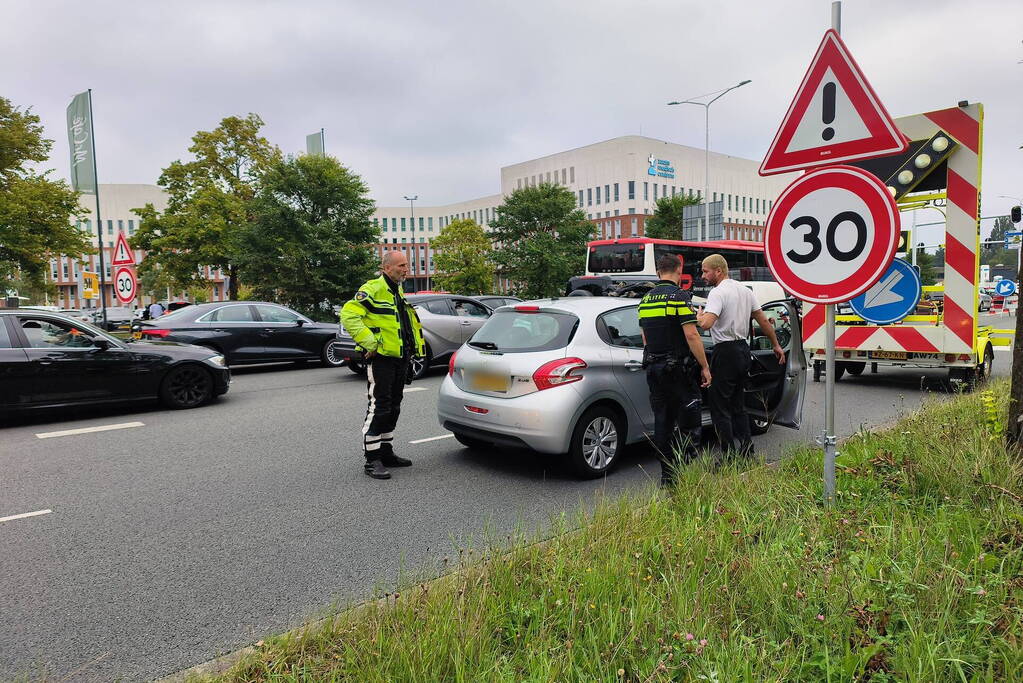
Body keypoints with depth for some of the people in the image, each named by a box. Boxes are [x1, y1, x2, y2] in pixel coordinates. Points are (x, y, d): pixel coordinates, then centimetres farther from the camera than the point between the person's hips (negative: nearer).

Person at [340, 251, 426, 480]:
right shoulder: (373, 289, -12)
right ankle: (372, 460, -1)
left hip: (399, 358, 9)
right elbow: (348, 315, -23)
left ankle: (386, 453, 26)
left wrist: (411, 350, 21)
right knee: (378, 408, -8)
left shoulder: (398, 292, 19)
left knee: (393, 408, 15)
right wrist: (369, 343, -24)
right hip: (381, 358, -9)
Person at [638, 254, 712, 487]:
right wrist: (705, 367, -10)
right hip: (678, 369, -7)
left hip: (653, 368, 7)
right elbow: (691, 335, -16)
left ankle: (667, 475, 13)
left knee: (662, 422, 9)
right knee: (689, 423, 2)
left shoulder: (646, 299, 12)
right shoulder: (679, 296, -11)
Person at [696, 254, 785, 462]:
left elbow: (706, 324, -29)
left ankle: (728, 458, -2)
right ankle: (747, 451, 19)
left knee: (719, 407, -3)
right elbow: (763, 320, 16)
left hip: (725, 352, -9)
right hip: (743, 349, 9)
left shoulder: (717, 292, -15)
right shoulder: (745, 290, 12)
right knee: (738, 404, 17)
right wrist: (776, 345, 25)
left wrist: (698, 314, -7)